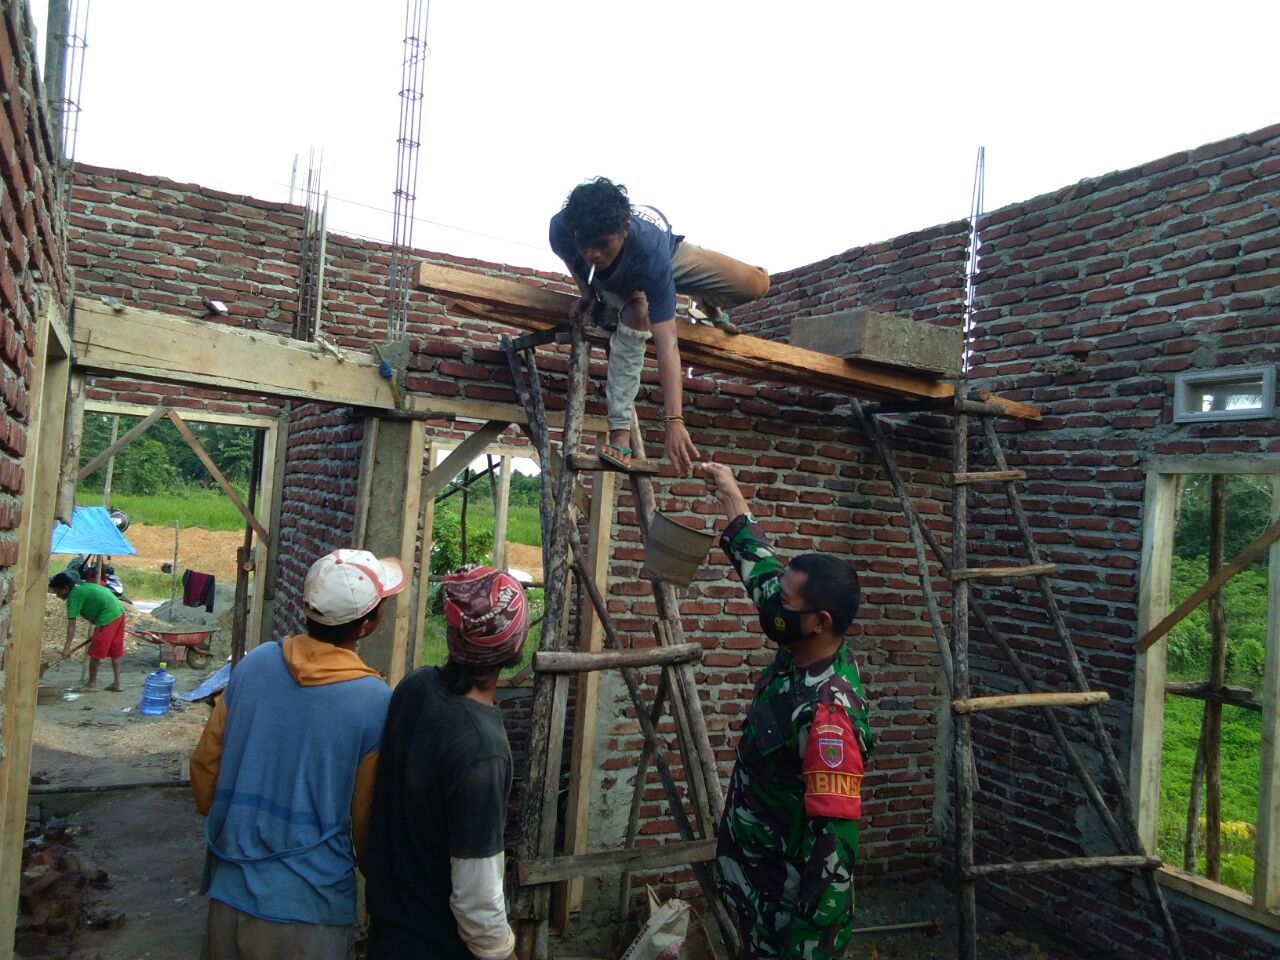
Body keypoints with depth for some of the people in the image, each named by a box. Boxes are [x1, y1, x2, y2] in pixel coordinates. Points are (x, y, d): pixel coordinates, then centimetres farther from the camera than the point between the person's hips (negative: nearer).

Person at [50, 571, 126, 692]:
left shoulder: (74, 596, -6)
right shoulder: (82, 587, 21)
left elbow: (71, 625, -10)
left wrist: (67, 647, -9)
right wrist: (96, 632, 24)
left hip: (108, 617, -9)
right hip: (119, 612, 9)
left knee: (95, 652, 4)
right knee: (115, 651, 16)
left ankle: (92, 684, 13)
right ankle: (117, 683, 21)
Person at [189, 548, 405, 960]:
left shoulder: (254, 663, -9)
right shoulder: (375, 702, -20)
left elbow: (204, 768, 2)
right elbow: (368, 820, -9)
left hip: (231, 890, 4)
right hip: (309, 910, -3)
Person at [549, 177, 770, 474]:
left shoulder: (650, 248, -48)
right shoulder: (561, 228, -40)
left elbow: (666, 341, -52)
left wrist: (674, 421, -58)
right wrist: (586, 290, -20)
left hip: (668, 252, -1)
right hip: (611, 280, 1)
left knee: (756, 284, -19)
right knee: (635, 315, -34)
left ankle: (707, 304, 20)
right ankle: (620, 433, -33)